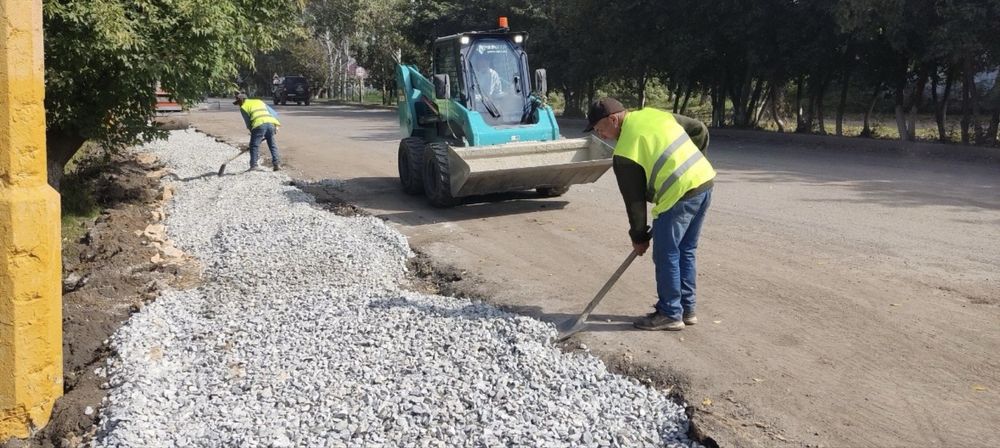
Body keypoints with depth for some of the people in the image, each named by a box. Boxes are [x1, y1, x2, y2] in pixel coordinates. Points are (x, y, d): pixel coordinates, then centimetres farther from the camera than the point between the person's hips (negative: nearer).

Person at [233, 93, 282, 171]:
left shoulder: (243, 107, 16)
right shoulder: (259, 101, 31)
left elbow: (248, 123, 10)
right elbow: (274, 113, 22)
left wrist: (252, 133, 19)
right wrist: (276, 125, 17)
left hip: (259, 124, -5)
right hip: (271, 123, 5)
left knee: (254, 145, 6)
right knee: (272, 145, 17)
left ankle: (253, 166, 1)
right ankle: (276, 164, 12)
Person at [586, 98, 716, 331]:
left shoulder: (625, 150, -8)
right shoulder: (656, 114, 13)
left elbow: (634, 198, -2)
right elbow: (700, 130, 18)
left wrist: (638, 236, 10)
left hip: (680, 195, -9)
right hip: (704, 180, 9)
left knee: (666, 255, 4)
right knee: (685, 251, 18)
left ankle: (670, 314, 12)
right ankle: (686, 309, 26)